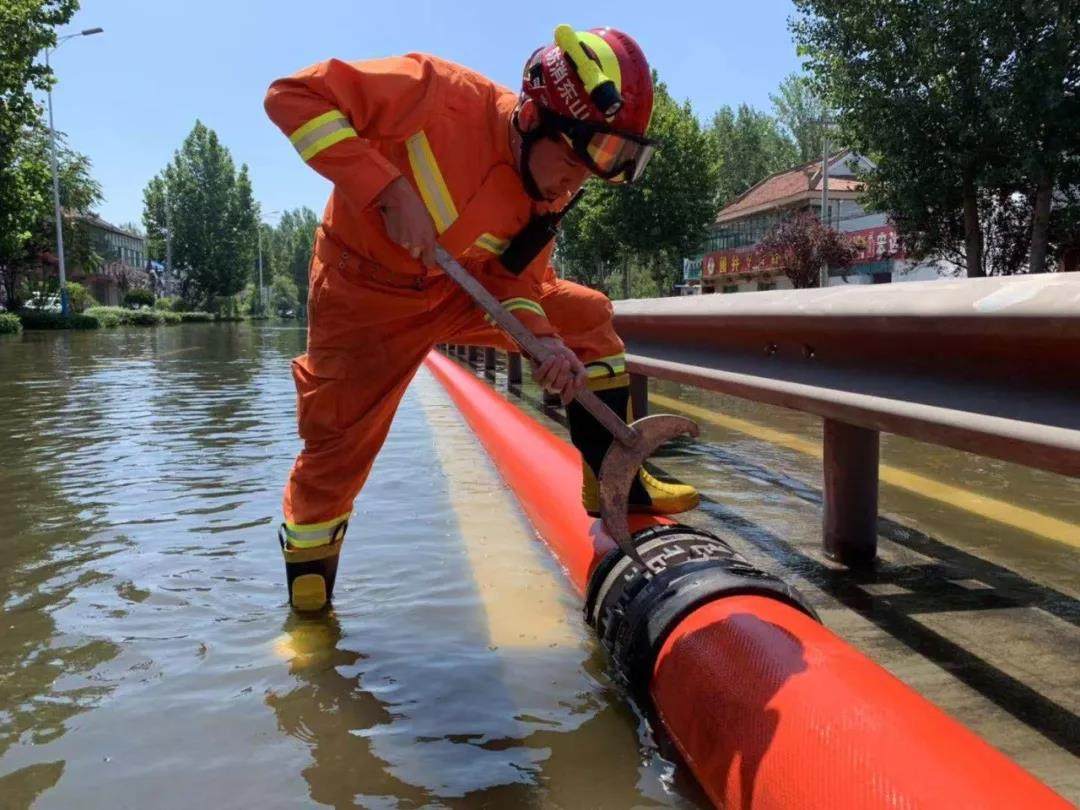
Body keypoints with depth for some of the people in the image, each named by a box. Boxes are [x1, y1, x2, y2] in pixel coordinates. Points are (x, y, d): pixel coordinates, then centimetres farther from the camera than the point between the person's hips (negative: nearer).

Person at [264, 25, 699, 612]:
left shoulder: (548, 196, -9)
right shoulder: (439, 94, -28)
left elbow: (514, 278, -3)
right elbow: (293, 96, -27)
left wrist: (541, 339, -24)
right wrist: (390, 190, -36)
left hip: (462, 287, 6)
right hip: (366, 291, -5)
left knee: (586, 316, -1)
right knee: (338, 442, -5)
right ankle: (307, 552, 23)